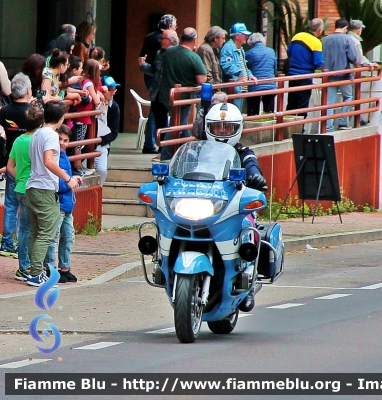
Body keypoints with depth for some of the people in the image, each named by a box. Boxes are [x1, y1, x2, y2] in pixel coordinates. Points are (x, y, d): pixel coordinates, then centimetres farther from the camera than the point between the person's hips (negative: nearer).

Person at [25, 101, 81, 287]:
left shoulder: (37, 134, 16)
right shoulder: (51, 135, -12)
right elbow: (48, 161, -26)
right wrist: (68, 179, -21)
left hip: (32, 188, 9)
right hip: (46, 191, -9)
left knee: (35, 232, 12)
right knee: (46, 234, -7)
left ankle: (35, 272, 12)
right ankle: (36, 275, -11)